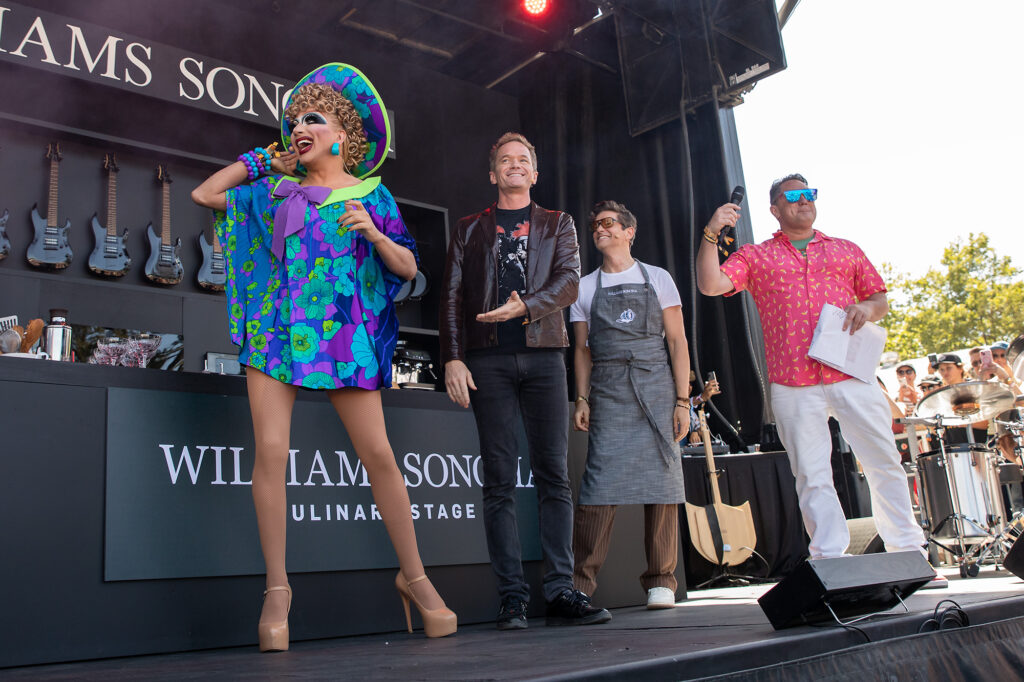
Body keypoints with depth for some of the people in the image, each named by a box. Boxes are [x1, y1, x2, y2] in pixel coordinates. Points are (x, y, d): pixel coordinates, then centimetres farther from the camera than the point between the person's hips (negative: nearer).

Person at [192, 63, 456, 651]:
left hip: (342, 333, -1)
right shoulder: (275, 188, 16)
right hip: (277, 329, 2)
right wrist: (263, 160, 18)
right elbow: (206, 194, 17)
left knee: (378, 453, -5)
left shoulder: (371, 193, 10)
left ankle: (414, 576, 9)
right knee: (271, 451, -10)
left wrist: (373, 234, -12)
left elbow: (408, 269, 6)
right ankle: (277, 587, 1)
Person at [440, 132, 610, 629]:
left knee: (554, 474, -4)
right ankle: (512, 597, 0)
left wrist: (525, 307, -16)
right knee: (499, 480, -3)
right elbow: (452, 296, 9)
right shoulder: (470, 229, 18)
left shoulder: (558, 225, 18)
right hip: (489, 359, 0)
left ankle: (560, 591, 0)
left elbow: (569, 282, 2)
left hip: (543, 354, 1)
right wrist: (453, 358, -4)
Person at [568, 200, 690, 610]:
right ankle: (580, 584, -5)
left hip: (656, 389, 0)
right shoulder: (585, 288, 15)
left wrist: (682, 401, -2)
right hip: (607, 393, 0)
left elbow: (677, 342, 6)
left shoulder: (657, 279, 11)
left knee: (662, 480, -3)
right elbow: (583, 350, 13)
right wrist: (582, 400, 1)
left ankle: (661, 582, 7)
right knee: (599, 483, -10)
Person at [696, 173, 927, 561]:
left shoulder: (846, 251, 19)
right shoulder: (755, 256, 11)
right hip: (794, 386, -2)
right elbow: (710, 285, -2)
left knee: (884, 464, 5)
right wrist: (711, 234, -12)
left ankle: (908, 554, 17)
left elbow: (881, 300, 20)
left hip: (852, 377, 2)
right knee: (812, 477, 0)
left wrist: (866, 308, -3)